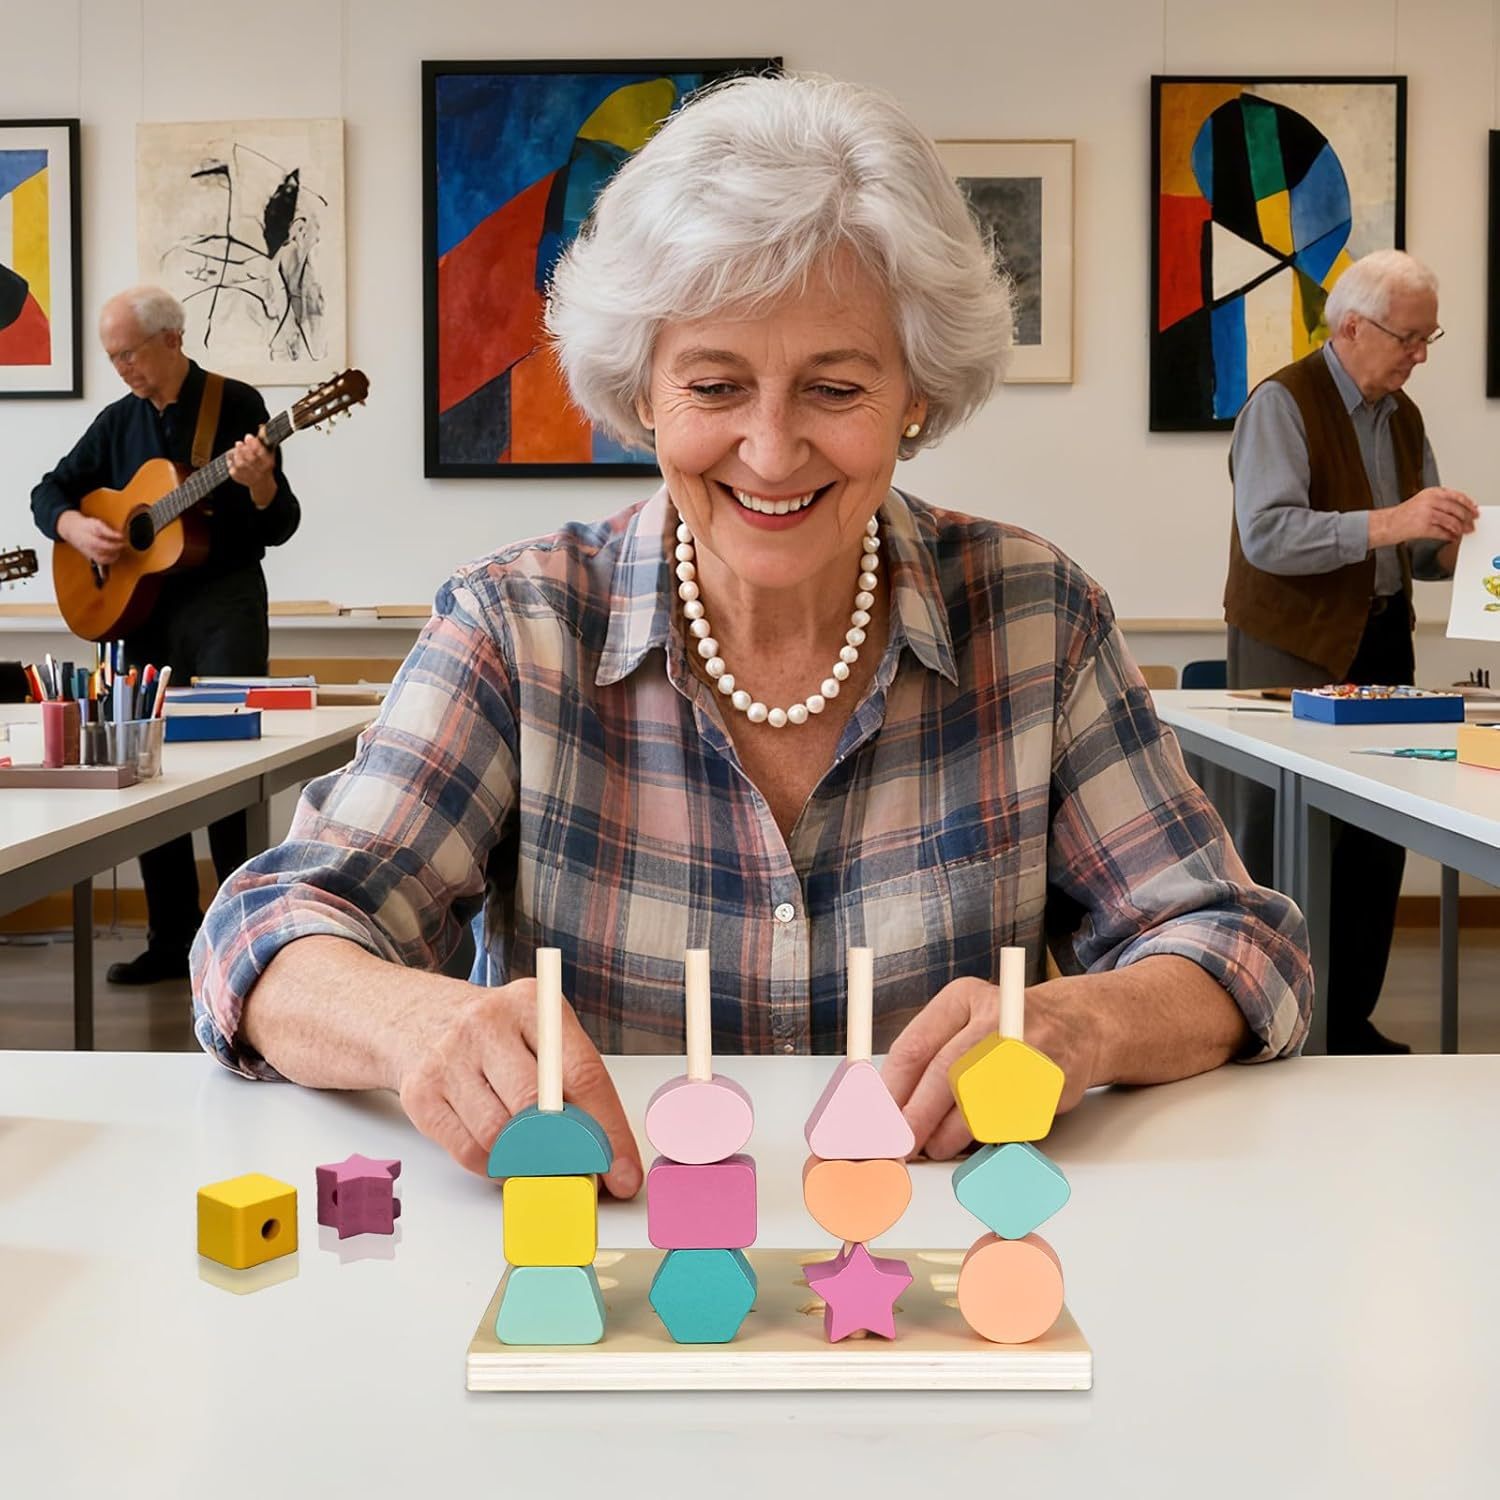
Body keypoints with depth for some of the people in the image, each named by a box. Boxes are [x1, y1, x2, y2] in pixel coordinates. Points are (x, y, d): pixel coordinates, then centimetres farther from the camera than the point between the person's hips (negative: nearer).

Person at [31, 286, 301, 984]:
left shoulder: (236, 405, -2)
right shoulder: (118, 422, 12)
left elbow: (280, 526, -5)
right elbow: (48, 491, 20)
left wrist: (259, 482, -26)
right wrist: (75, 527, -2)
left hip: (223, 604, -5)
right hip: (141, 607, 6)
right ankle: (173, 940, 14)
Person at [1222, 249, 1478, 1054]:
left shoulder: (1403, 416, 15)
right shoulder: (1282, 404, -9)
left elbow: (1414, 546, 19)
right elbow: (1266, 534, -23)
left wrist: (1451, 544, -3)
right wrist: (1386, 523, -30)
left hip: (1379, 643, 8)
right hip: (1294, 651, -7)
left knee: (1377, 844, 8)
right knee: (1281, 851, -4)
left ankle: (1348, 1019, 19)